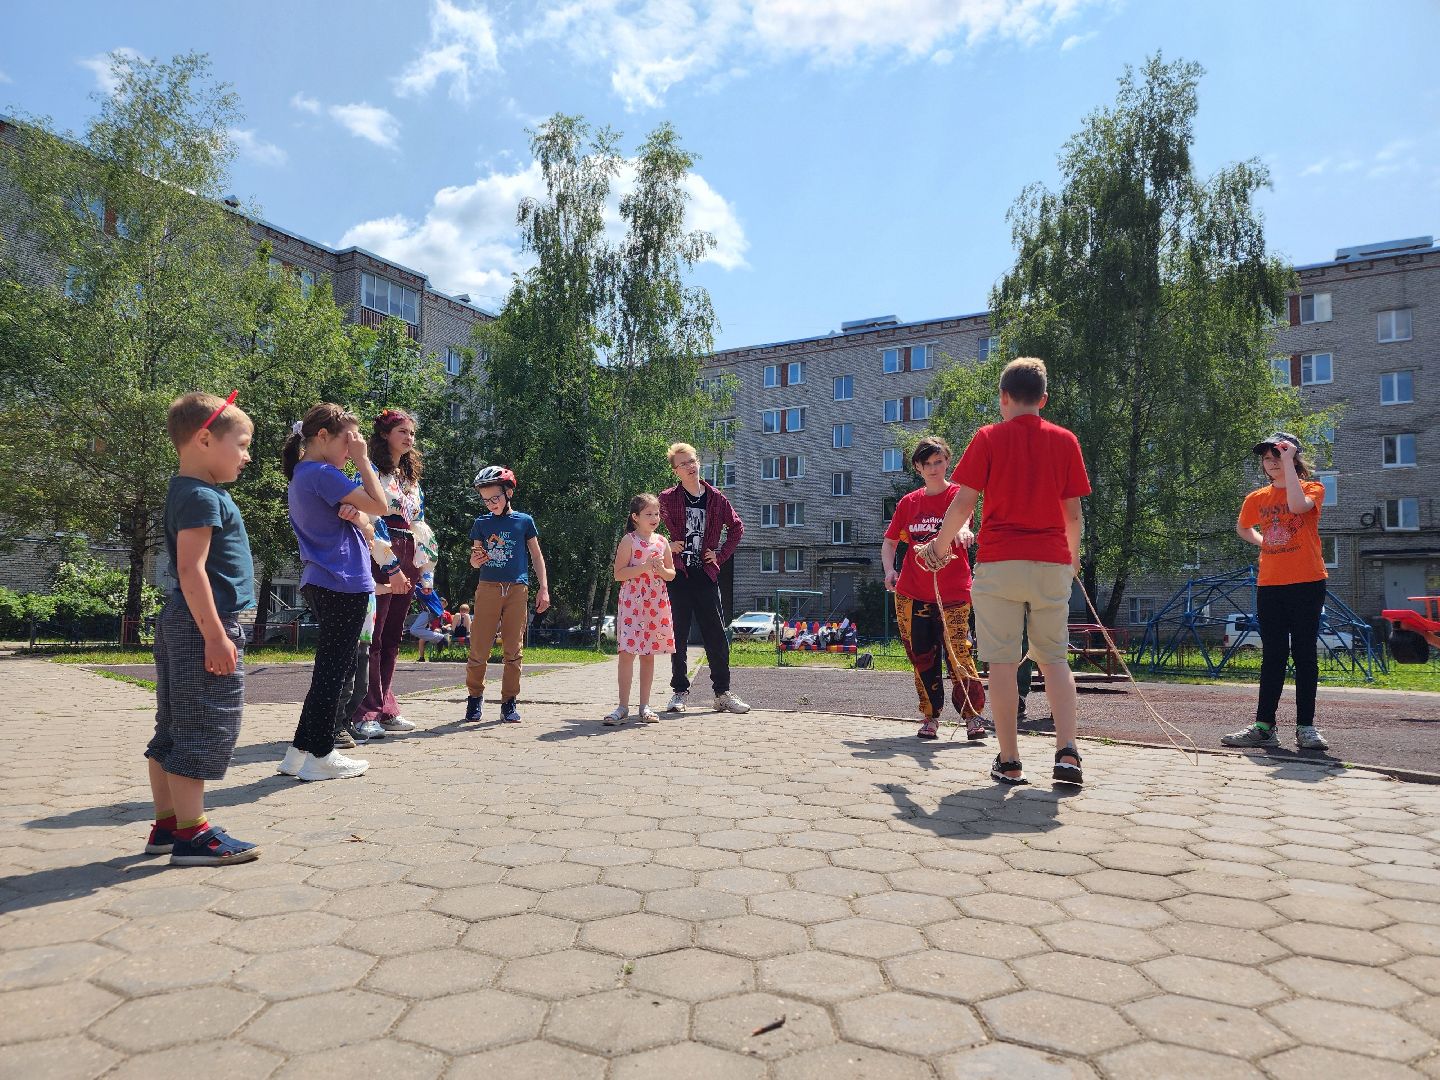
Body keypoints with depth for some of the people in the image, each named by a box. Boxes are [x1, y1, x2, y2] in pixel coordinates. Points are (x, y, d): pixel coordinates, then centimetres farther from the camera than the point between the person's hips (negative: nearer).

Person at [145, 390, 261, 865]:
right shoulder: (201, 496, -15)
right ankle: (191, 834, 1)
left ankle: (167, 824, 23)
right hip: (204, 627, -11)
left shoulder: (189, 492, 16)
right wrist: (215, 635, -23)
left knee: (174, 729, 14)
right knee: (205, 728, -5)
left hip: (182, 626, 11)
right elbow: (191, 570, -22)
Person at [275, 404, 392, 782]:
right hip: (344, 584, -10)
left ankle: (300, 752, 21)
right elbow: (379, 505, -14)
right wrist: (362, 460, -8)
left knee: (332, 667, 16)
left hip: (320, 582, 10)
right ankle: (319, 756, 6)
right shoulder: (323, 474, -14)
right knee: (333, 670, -2)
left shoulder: (301, 475, 17)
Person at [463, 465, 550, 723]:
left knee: (513, 649, 1)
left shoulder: (524, 521, 7)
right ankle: (474, 697, 13)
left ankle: (509, 702, 9)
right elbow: (476, 559, 16)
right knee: (479, 647, -4)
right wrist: (475, 560, -9)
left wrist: (543, 589, 5)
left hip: (517, 589, -1)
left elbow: (536, 557, 11)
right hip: (487, 587, 1)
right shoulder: (481, 523, 10)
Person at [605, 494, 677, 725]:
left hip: (657, 604, 4)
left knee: (649, 654, 8)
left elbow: (672, 574, 13)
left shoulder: (662, 542, 10)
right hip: (631, 603, -4)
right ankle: (623, 706, 0)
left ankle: (645, 706, 15)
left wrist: (662, 570, -8)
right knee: (627, 652, -7)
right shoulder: (629, 540, -4)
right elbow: (619, 574, -10)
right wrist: (644, 567, -19)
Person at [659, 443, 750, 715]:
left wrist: (721, 555, 8)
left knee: (716, 636, 2)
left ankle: (723, 693, 10)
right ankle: (680, 692, 13)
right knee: (678, 636, 3)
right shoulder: (667, 498, 1)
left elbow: (737, 528, 17)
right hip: (677, 575, -2)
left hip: (706, 574, 2)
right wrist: (667, 546, -6)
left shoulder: (716, 498, 7)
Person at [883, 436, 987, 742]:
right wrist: (889, 569, -2)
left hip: (953, 593, -4)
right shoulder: (908, 503, 10)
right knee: (923, 657, 8)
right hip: (911, 593, 4)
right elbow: (889, 541, 17)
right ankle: (930, 717, 20)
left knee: (957, 653, -12)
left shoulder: (957, 493, -2)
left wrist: (962, 529, -50)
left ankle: (973, 715, 0)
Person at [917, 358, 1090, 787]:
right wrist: (1073, 557, 26)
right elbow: (1073, 514, 9)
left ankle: (1009, 761, 4)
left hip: (999, 562, -2)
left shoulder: (989, 438, 2)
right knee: (1054, 659, 11)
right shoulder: (1065, 440, 8)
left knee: (1003, 662, 1)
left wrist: (939, 545, 11)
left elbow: (963, 504, -4)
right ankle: (1067, 751, -4)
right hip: (1051, 563, 2)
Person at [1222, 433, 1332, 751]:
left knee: (1304, 654, 0)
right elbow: (1243, 529, 28)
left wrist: (1289, 462, -19)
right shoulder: (1257, 498, 9)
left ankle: (1305, 727, 7)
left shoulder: (1312, 489, 0)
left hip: (1307, 584, -3)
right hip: (1269, 585, 4)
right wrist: (1268, 544, 12)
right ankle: (1264, 727, 8)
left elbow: (1297, 505, -25)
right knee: (1273, 657, 6)